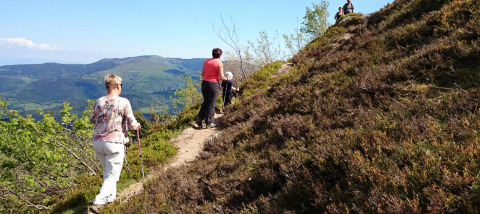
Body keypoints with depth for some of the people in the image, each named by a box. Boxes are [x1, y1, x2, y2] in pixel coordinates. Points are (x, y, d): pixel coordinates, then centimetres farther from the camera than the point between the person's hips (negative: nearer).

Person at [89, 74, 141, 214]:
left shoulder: (99, 101, 4)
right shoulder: (123, 102, -10)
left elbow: (92, 119, 19)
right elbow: (132, 124, -10)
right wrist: (137, 126, 13)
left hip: (97, 142, 5)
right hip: (114, 143, -5)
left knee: (107, 171, 25)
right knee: (112, 176, 2)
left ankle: (110, 197, 36)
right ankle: (98, 203, -11)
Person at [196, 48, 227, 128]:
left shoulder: (206, 61, 10)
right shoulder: (219, 63, -7)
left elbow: (202, 74, 11)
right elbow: (221, 77, -10)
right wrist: (226, 79, 10)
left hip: (204, 83, 6)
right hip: (214, 84, -6)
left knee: (205, 102, 19)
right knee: (211, 104, 2)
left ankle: (199, 119, 13)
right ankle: (209, 123, 3)